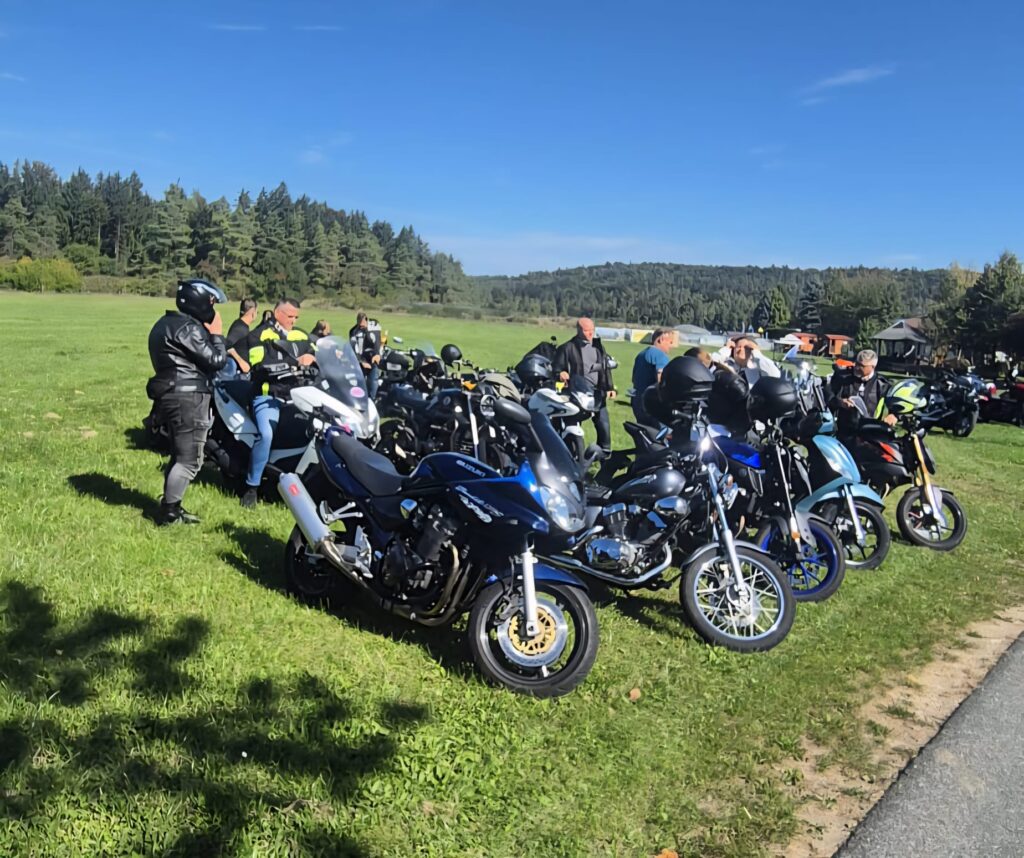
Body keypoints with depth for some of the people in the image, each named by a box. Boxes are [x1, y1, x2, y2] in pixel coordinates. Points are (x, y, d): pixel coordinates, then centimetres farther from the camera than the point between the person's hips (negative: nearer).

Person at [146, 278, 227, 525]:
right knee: (189, 459, -6)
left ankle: (169, 506, 24)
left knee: (180, 454, 18)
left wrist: (208, 334, 12)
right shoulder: (188, 328, -16)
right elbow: (215, 360, -17)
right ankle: (169, 511, -1)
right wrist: (216, 334, -3)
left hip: (173, 395, 11)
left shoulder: (166, 324, 18)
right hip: (187, 397, -11)